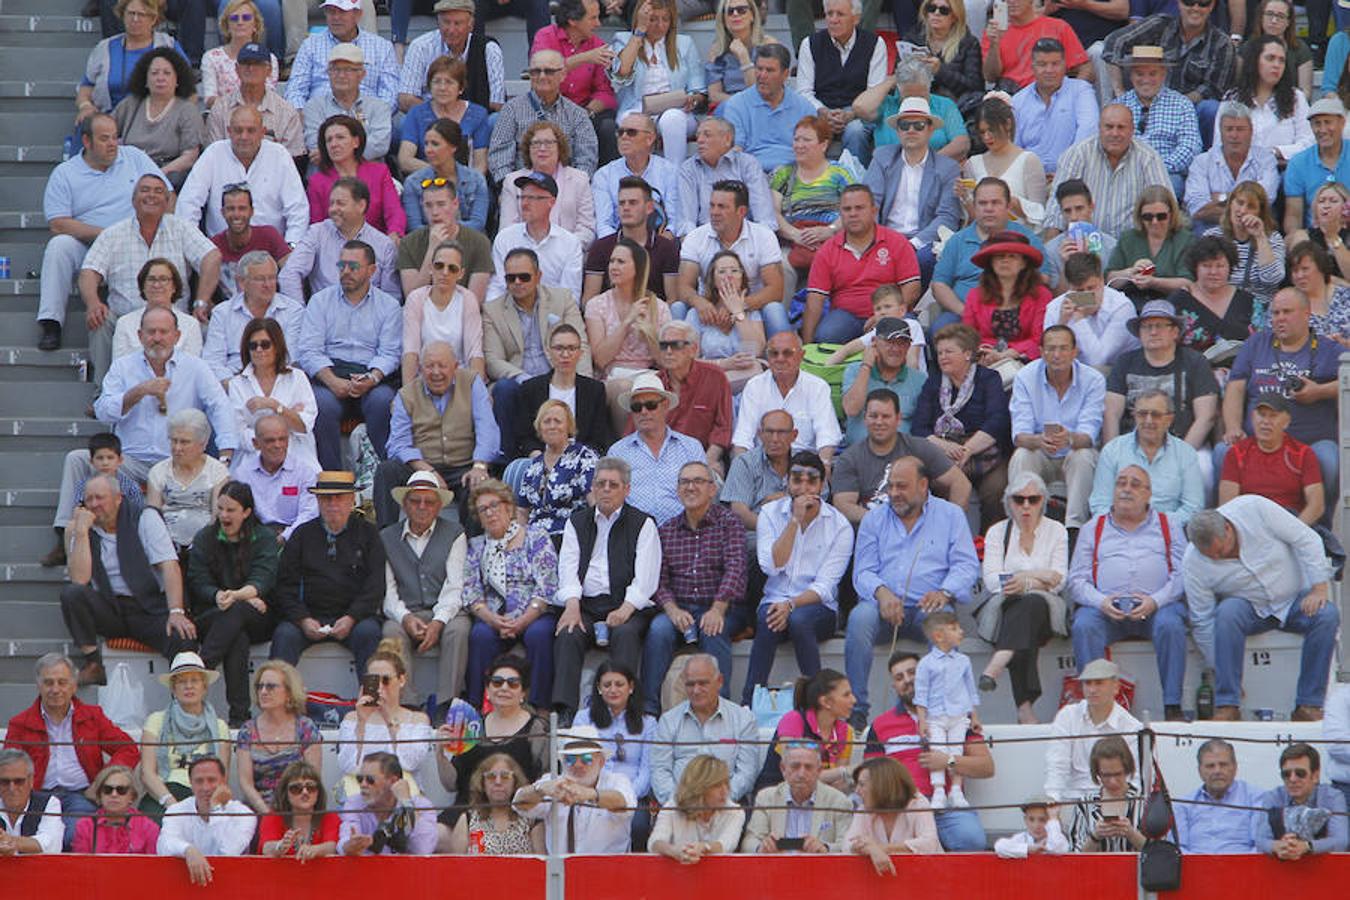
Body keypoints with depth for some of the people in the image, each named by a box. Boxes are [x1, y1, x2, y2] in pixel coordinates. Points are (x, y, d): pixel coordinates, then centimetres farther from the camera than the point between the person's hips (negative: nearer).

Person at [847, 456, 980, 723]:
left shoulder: (950, 515, 14)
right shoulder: (874, 519, 18)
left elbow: (967, 565, 4)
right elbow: (863, 572, 9)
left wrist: (945, 593, -17)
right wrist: (881, 592, -14)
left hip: (927, 605, -1)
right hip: (885, 604, 1)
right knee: (859, 618, -32)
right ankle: (856, 709, -31)